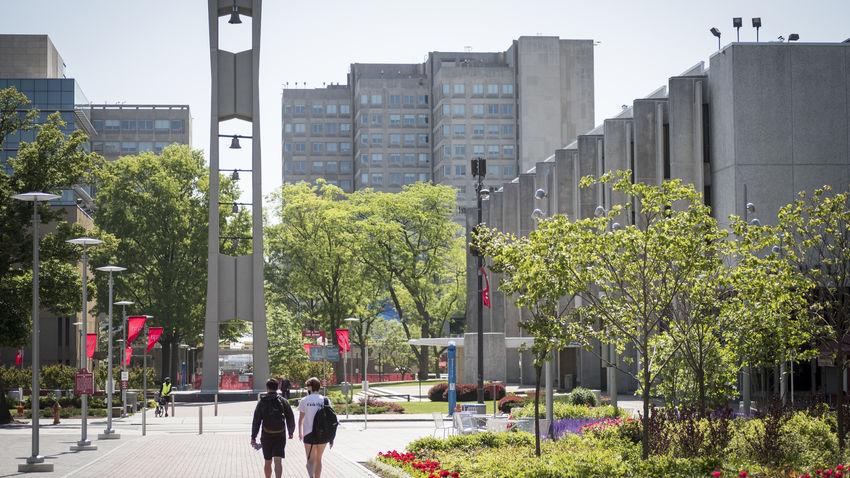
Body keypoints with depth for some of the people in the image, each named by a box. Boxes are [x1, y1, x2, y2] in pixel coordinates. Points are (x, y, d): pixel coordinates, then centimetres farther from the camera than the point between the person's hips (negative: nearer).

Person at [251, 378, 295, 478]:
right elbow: (290, 418, 5)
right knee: (278, 461, -8)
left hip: (266, 436, 0)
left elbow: (256, 421, -7)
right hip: (280, 436, 0)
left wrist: (253, 437, -6)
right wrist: (291, 432, 21)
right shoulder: (283, 401, 0)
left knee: (268, 462, 15)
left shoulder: (262, 402, -3)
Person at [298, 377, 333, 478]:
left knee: (311, 460, -2)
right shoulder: (325, 400, 3)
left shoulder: (304, 400, -2)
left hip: (309, 434, -2)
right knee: (318, 459, 16)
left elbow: (301, 419, 5)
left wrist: (300, 433, 21)